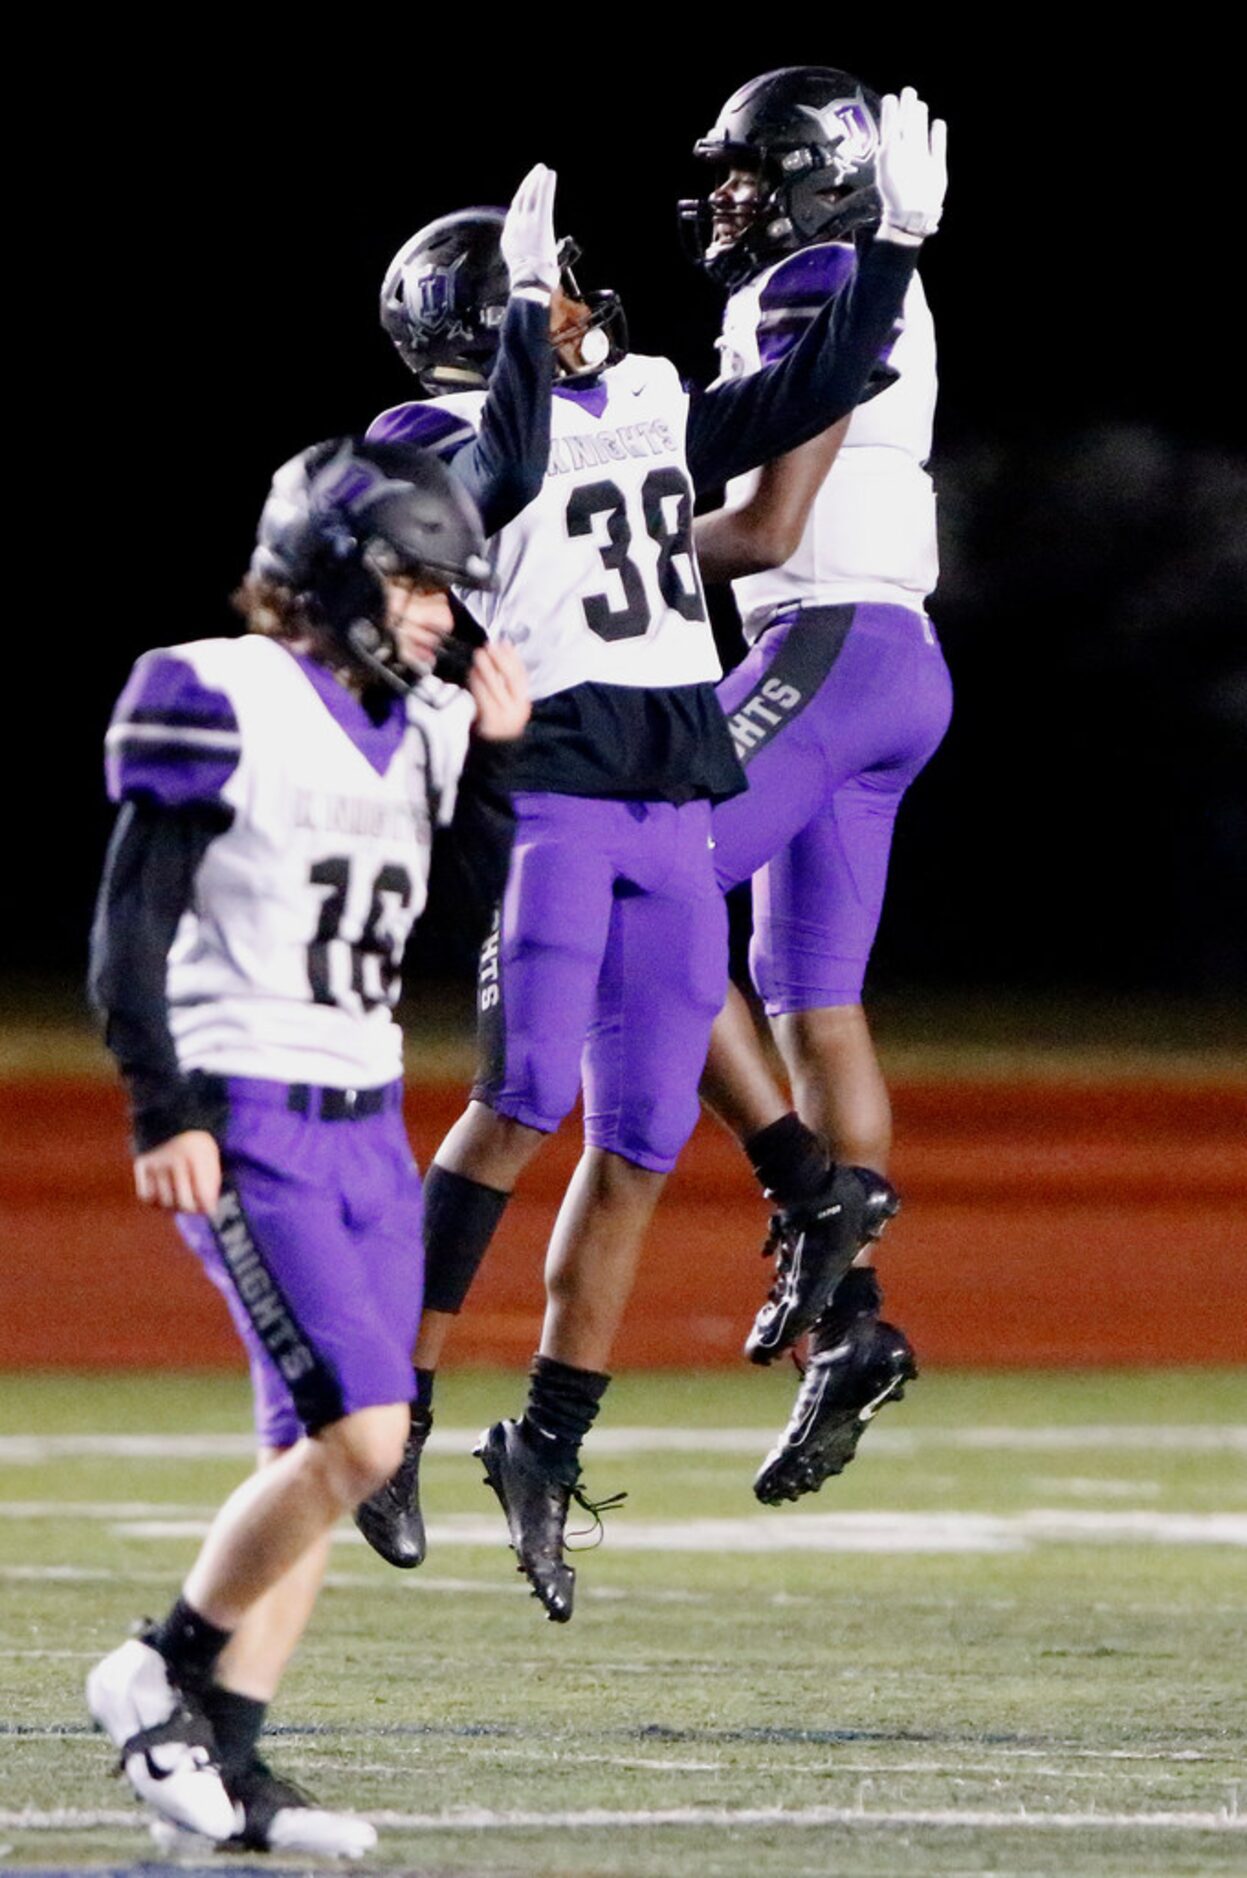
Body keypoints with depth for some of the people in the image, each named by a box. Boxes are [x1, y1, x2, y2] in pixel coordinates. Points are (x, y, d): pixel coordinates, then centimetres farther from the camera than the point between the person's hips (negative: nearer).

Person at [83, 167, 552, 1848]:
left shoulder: (417, 729, 12)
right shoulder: (226, 706, -10)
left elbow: (499, 895, 17)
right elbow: (132, 925, -10)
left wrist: (498, 752, 4)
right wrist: (164, 1111, -15)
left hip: (366, 1122, 8)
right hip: (248, 1121, -8)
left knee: (324, 1454, 4)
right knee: (358, 1432, -17)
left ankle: (223, 1771, 8)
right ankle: (166, 1679, -2)